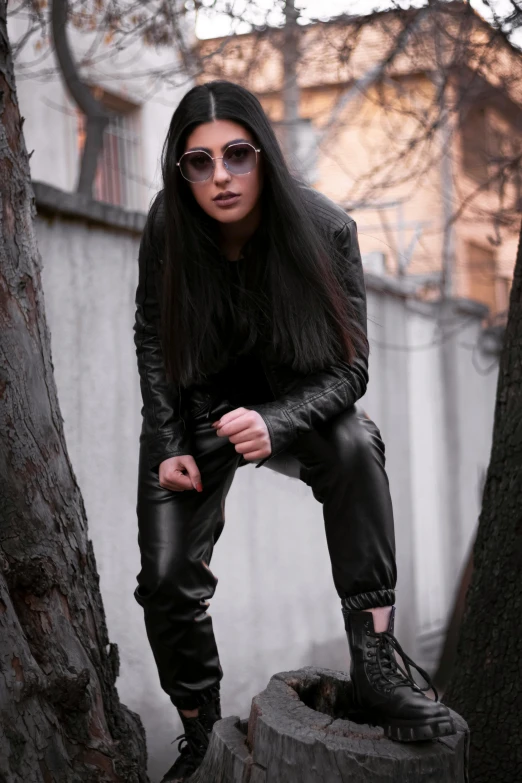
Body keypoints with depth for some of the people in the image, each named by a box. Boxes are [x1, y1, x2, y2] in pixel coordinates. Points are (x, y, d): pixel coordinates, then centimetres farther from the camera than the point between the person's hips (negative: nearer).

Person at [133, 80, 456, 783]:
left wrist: (274, 424, -38)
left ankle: (377, 665, -30)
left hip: (294, 401, -1)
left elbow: (350, 367, -20)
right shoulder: (167, 229, -18)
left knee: (353, 448, -34)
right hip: (195, 414, 1)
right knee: (168, 576, -10)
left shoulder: (324, 229, -23)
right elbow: (152, 339, -1)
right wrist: (169, 446, -8)